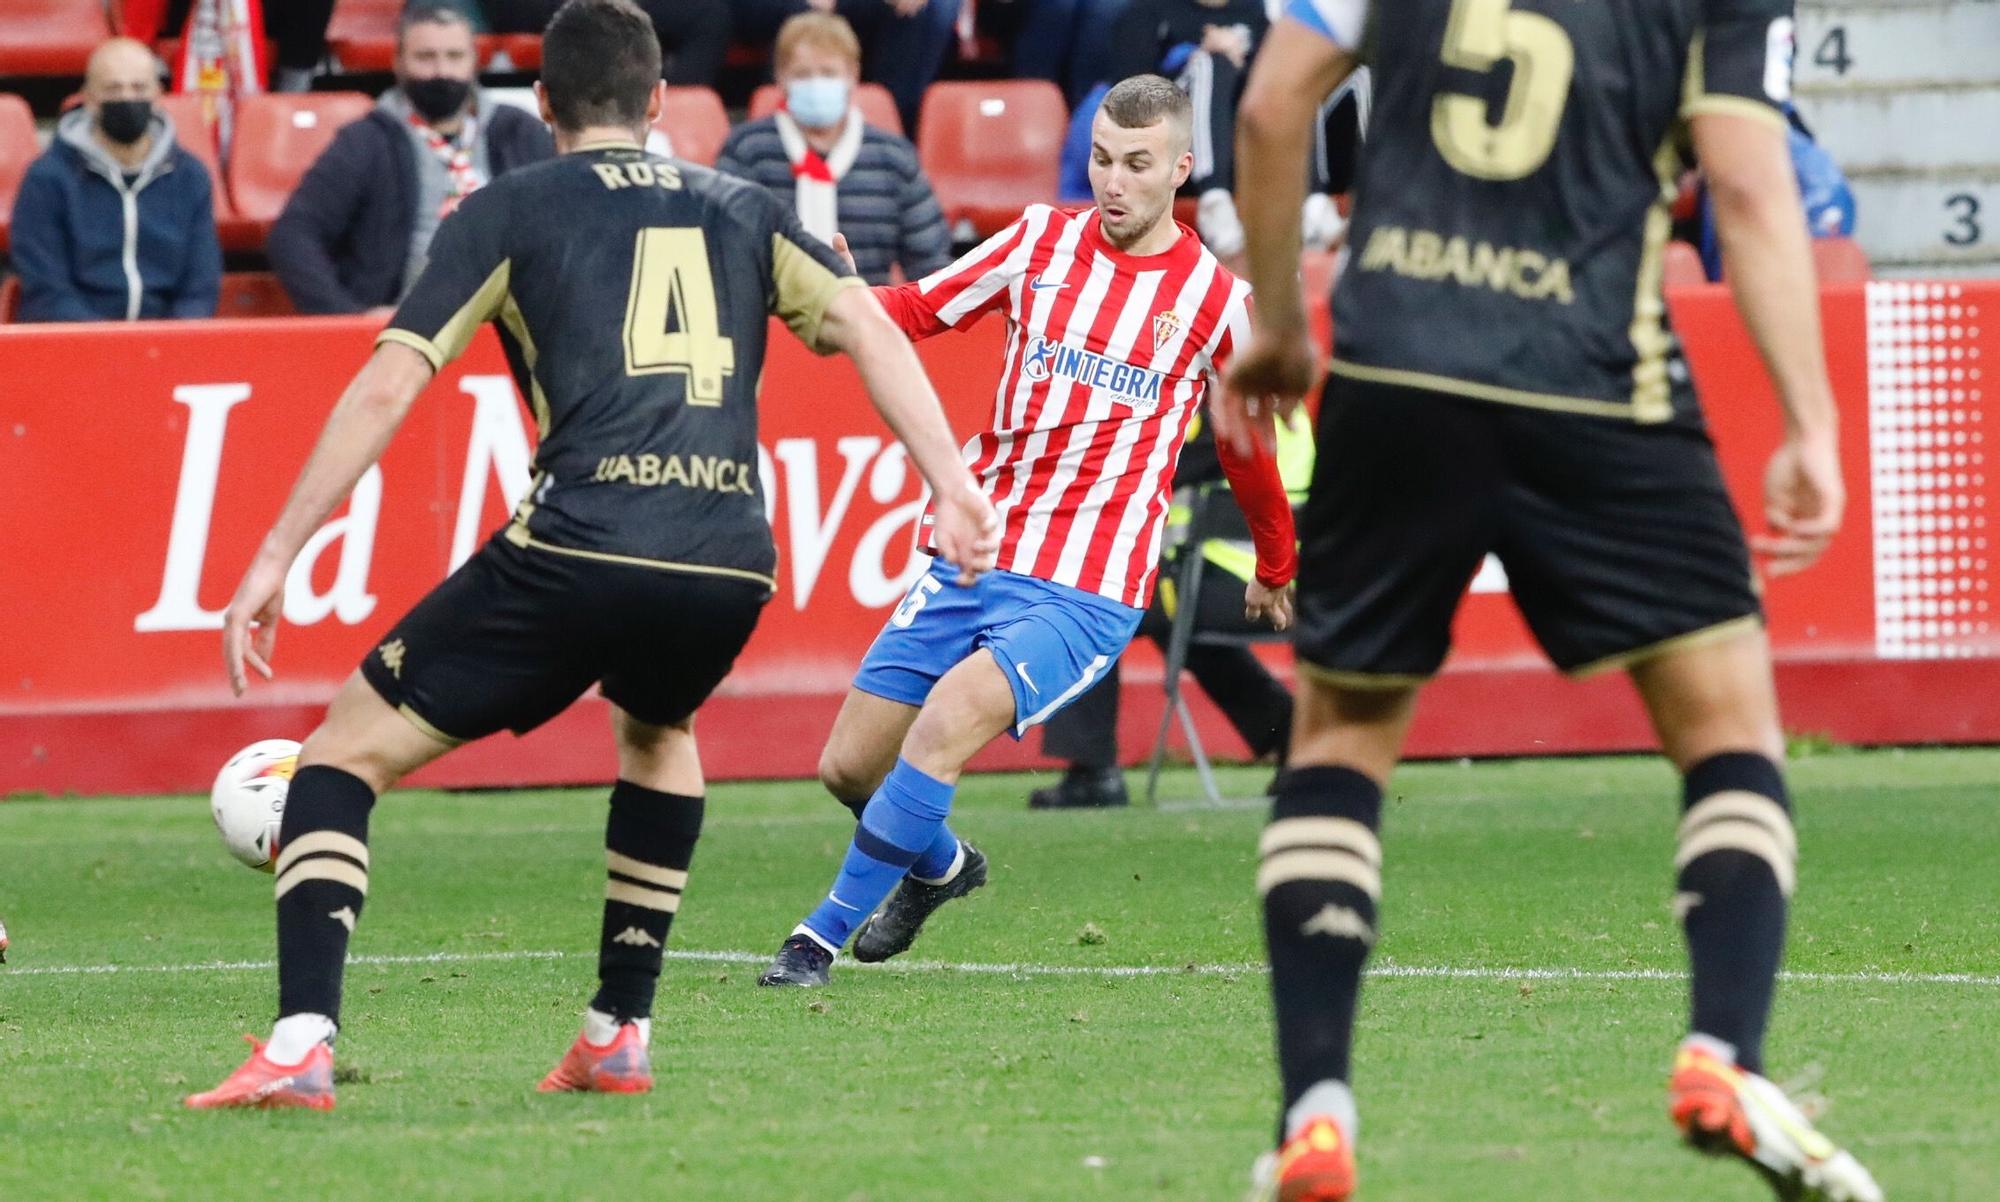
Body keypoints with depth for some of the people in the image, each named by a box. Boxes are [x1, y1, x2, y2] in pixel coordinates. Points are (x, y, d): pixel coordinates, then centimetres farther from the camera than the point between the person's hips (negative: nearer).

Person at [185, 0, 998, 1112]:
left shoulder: (508, 213, 12)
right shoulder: (741, 211, 22)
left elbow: (388, 388, 5)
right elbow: (868, 327, 10)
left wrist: (277, 557, 6)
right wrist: (953, 487, 7)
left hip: (576, 550, -4)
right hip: (730, 563, 4)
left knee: (345, 754, 8)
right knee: (658, 732, 38)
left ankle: (302, 1047, -11)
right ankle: (620, 1038, 31)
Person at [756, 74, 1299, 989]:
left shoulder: (1216, 300, -1)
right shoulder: (1044, 242, 5)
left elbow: (1248, 446, 14)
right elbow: (911, 311, 7)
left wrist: (1275, 570, 28)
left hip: (1085, 594, -4)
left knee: (945, 724, -27)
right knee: (848, 768, 6)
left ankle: (826, 932, -16)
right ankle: (940, 867, 38)